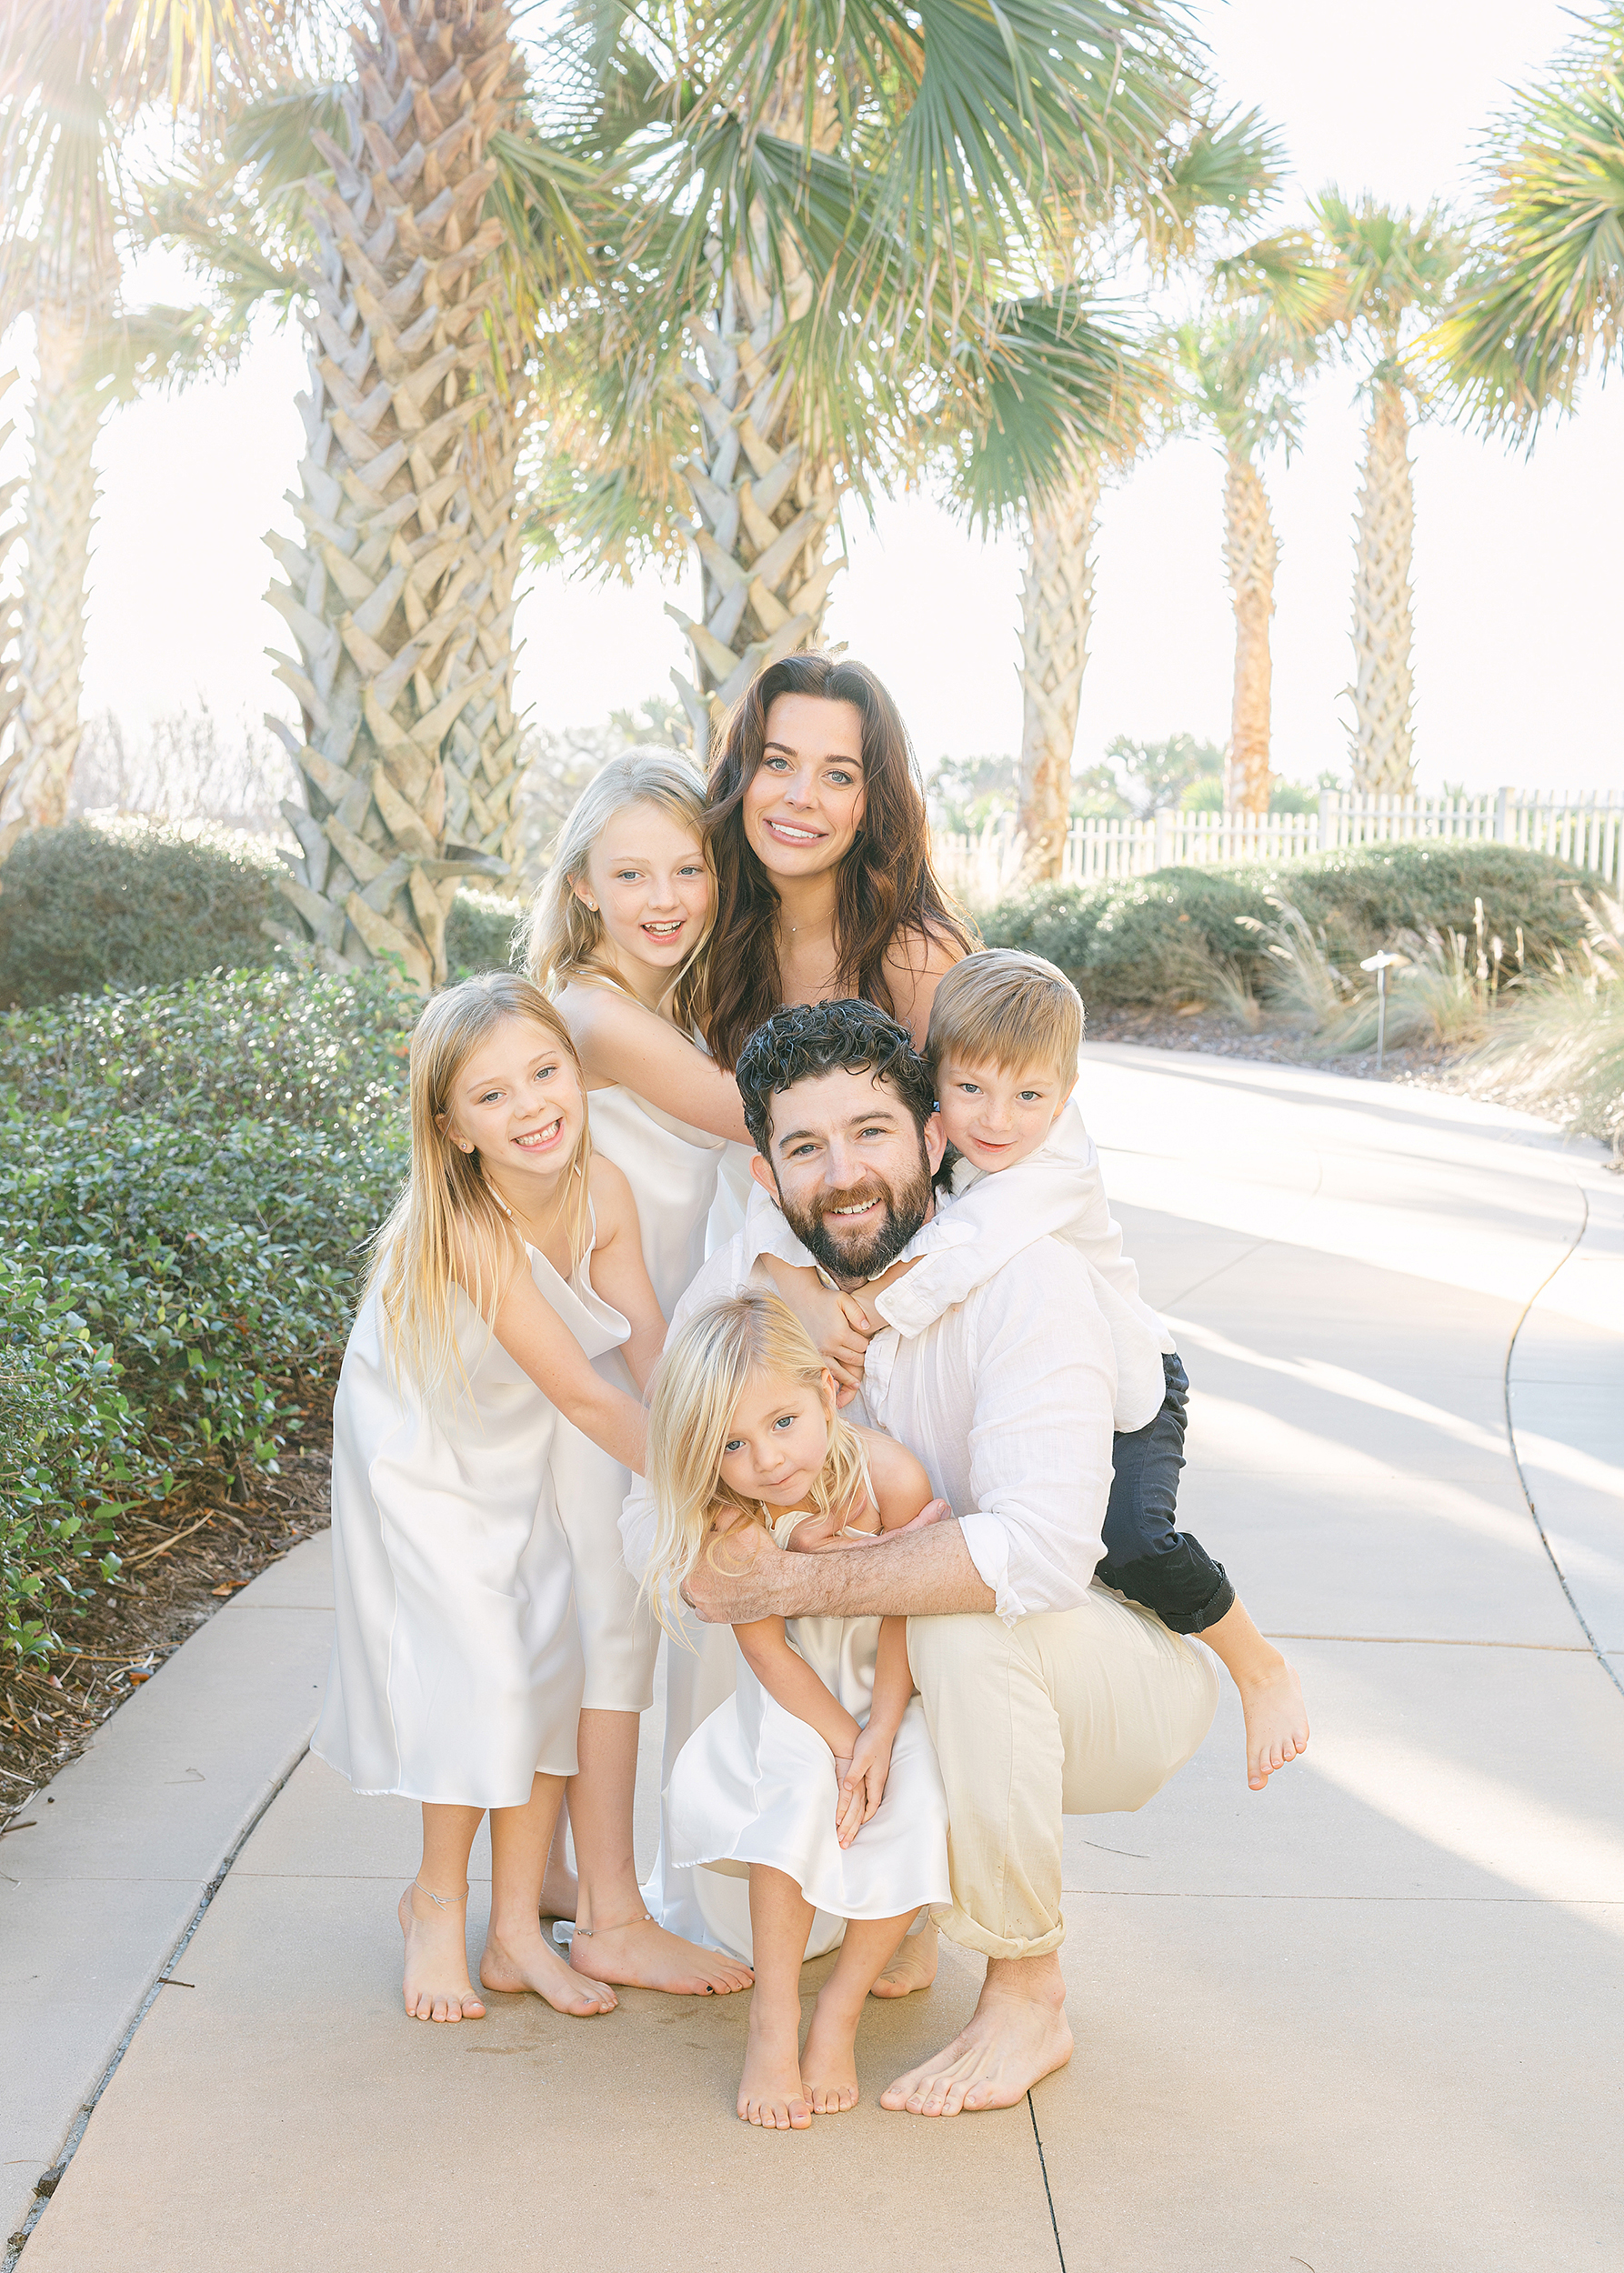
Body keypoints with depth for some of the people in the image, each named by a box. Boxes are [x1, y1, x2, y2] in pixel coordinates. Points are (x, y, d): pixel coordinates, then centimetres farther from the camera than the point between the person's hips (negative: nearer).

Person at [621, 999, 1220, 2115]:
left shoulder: (1029, 1281, -27)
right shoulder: (746, 1281, -12)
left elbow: (1043, 1549, -41)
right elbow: (656, 1518, -16)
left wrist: (796, 1585, -35)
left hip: (1125, 1680, -5)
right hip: (910, 1690, 6)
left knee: (970, 1610, -35)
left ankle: (1029, 1996, -16)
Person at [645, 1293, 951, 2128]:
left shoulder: (891, 1477, -28)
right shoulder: (731, 1525, -25)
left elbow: (902, 1616, -17)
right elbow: (767, 1651, -19)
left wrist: (880, 1734, -22)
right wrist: (843, 1742, -27)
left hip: (897, 1686, 0)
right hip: (800, 1693, 0)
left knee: (921, 1800, -25)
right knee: (801, 1783, -29)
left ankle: (839, 2012, -9)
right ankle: (772, 2024, -16)